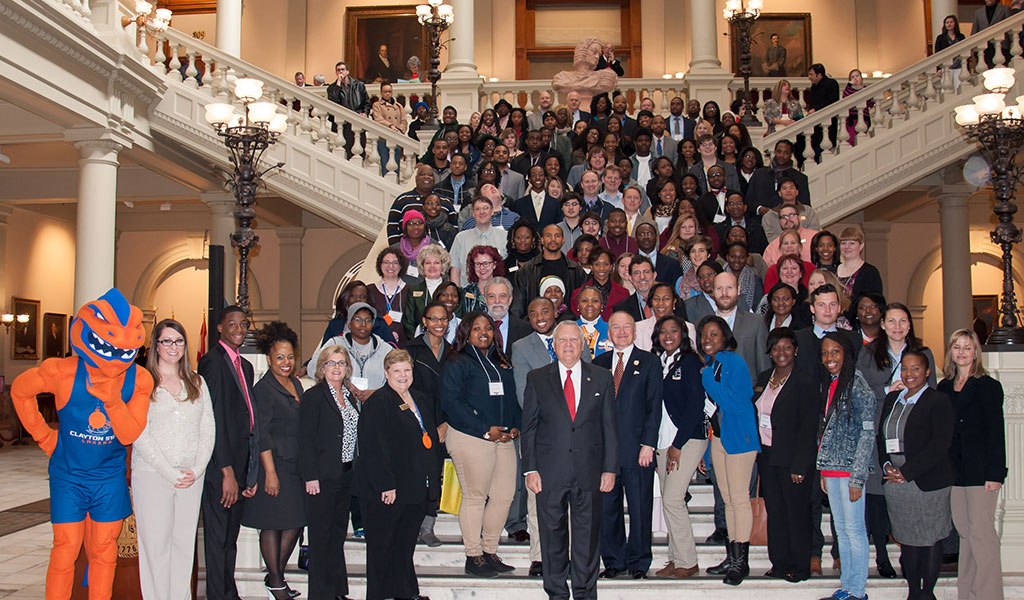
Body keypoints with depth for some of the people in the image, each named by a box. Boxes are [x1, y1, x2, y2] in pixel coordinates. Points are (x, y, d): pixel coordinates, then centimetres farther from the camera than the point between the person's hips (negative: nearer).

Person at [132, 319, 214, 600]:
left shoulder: (197, 384, 12)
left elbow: (208, 430, 9)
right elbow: (140, 435, -7)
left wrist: (196, 470, -5)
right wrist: (170, 472, -11)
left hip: (191, 476, 4)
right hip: (152, 474, -3)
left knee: (184, 543, 7)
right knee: (155, 545, -2)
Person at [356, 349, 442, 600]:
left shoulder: (420, 399, 13)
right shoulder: (377, 402, -10)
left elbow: (431, 438, 19)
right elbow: (374, 447, -16)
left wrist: (433, 479, 13)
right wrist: (385, 485, -21)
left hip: (416, 488, 7)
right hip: (387, 490, -7)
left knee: (406, 542, 16)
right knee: (381, 543, 5)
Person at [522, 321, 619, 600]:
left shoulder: (601, 378, 7)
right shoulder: (537, 379, 5)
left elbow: (609, 427, 6)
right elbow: (529, 427, 4)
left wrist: (610, 468, 0)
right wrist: (530, 469, -3)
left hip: (589, 470, 1)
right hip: (550, 470, 0)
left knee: (588, 535, 8)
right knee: (553, 534, 7)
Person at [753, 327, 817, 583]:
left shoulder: (804, 384, -10)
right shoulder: (763, 378, 9)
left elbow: (809, 429, -12)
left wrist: (800, 466, -16)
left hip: (792, 460, -6)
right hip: (767, 457, 6)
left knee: (796, 513, 3)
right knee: (774, 511, 10)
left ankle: (800, 567, 16)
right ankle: (779, 563, 21)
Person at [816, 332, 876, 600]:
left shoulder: (857, 386, -11)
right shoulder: (828, 384, 13)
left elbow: (867, 434, -13)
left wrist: (857, 477, -16)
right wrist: (823, 472, 14)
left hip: (849, 468, -8)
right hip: (830, 468, 8)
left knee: (853, 528, -1)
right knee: (841, 529, 13)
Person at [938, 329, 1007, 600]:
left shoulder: (989, 386, -2)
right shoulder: (944, 388, 13)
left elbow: (996, 432, -7)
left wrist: (995, 473, -12)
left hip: (980, 470, -5)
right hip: (954, 471, 5)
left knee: (980, 533, -4)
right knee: (964, 532, 9)